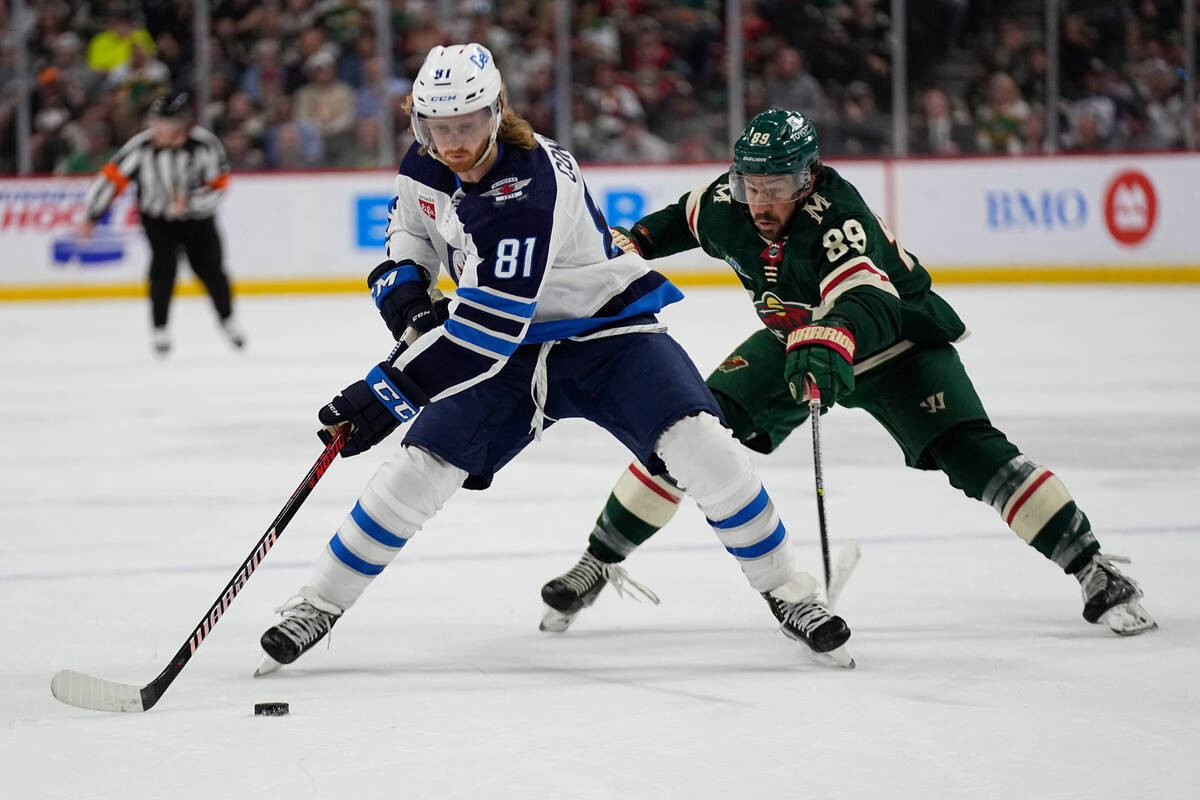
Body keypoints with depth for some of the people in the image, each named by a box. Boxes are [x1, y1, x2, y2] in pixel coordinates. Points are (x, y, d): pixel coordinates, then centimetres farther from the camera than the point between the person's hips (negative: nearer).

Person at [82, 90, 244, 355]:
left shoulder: (205, 145, -23)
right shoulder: (142, 146, -23)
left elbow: (219, 185, -15)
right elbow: (112, 177, -17)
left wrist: (190, 201, -30)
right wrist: (92, 216, -18)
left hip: (196, 216, 1)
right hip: (156, 216, 0)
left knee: (209, 268, 2)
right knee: (164, 266, -18)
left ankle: (227, 319, 27)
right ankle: (159, 328, -4)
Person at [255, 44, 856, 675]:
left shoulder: (527, 192, -33)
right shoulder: (429, 162, -9)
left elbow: (484, 331, -36)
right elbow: (411, 222, 16)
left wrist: (387, 393, -34)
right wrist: (403, 288, -5)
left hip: (607, 334, -6)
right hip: (512, 355, 6)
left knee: (698, 444, -26)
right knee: (419, 469, -6)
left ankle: (784, 589, -8)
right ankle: (318, 604, 9)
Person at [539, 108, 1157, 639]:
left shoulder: (835, 218, -38)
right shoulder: (726, 207, -19)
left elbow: (869, 302, -57)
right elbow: (686, 217, 8)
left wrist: (830, 347, -74)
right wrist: (632, 245, 2)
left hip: (897, 338, -5)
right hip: (795, 338, 5)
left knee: (970, 453, -24)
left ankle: (1094, 573, -16)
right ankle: (597, 562, 3)